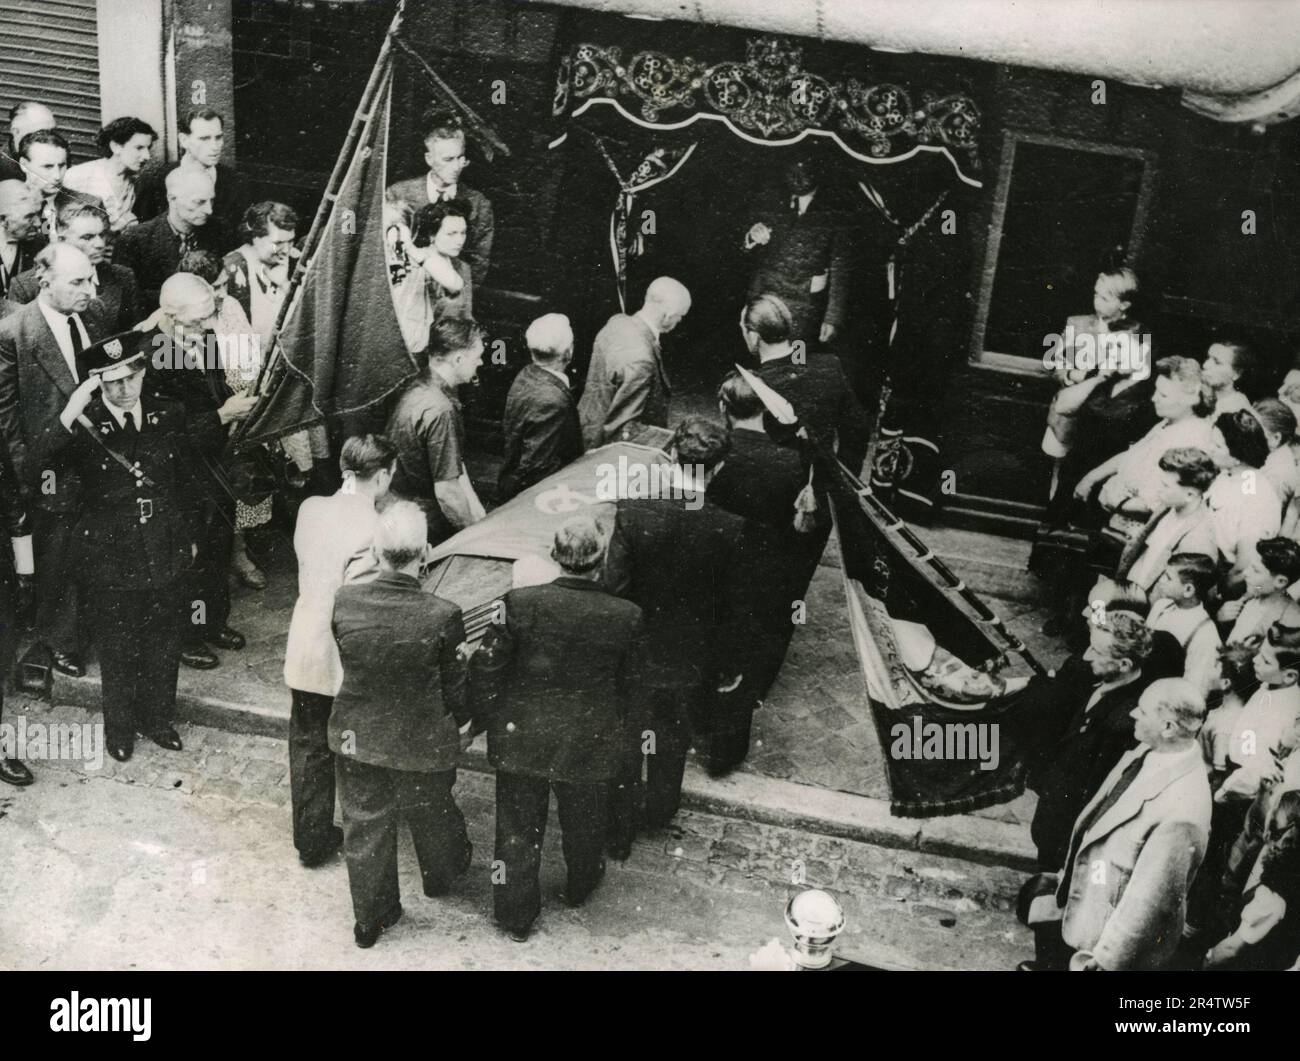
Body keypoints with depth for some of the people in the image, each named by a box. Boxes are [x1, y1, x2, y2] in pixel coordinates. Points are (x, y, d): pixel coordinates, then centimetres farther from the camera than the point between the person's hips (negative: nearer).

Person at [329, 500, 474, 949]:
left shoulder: (345, 601, -19)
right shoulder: (443, 617, -27)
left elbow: (344, 662, 0)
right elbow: (454, 693, -13)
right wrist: (461, 720, 9)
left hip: (356, 741, 2)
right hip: (422, 746, -2)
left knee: (365, 828, 20)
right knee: (432, 815, 27)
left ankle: (370, 918, 37)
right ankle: (442, 875, 54)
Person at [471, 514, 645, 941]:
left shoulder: (520, 603, -19)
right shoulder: (626, 616, -16)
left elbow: (486, 667, -13)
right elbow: (630, 684, -2)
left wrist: (485, 715, 3)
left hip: (521, 740, -1)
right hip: (590, 744, 1)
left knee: (518, 830, 16)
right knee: (584, 824, 26)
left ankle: (516, 916, 30)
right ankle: (580, 887, 51)